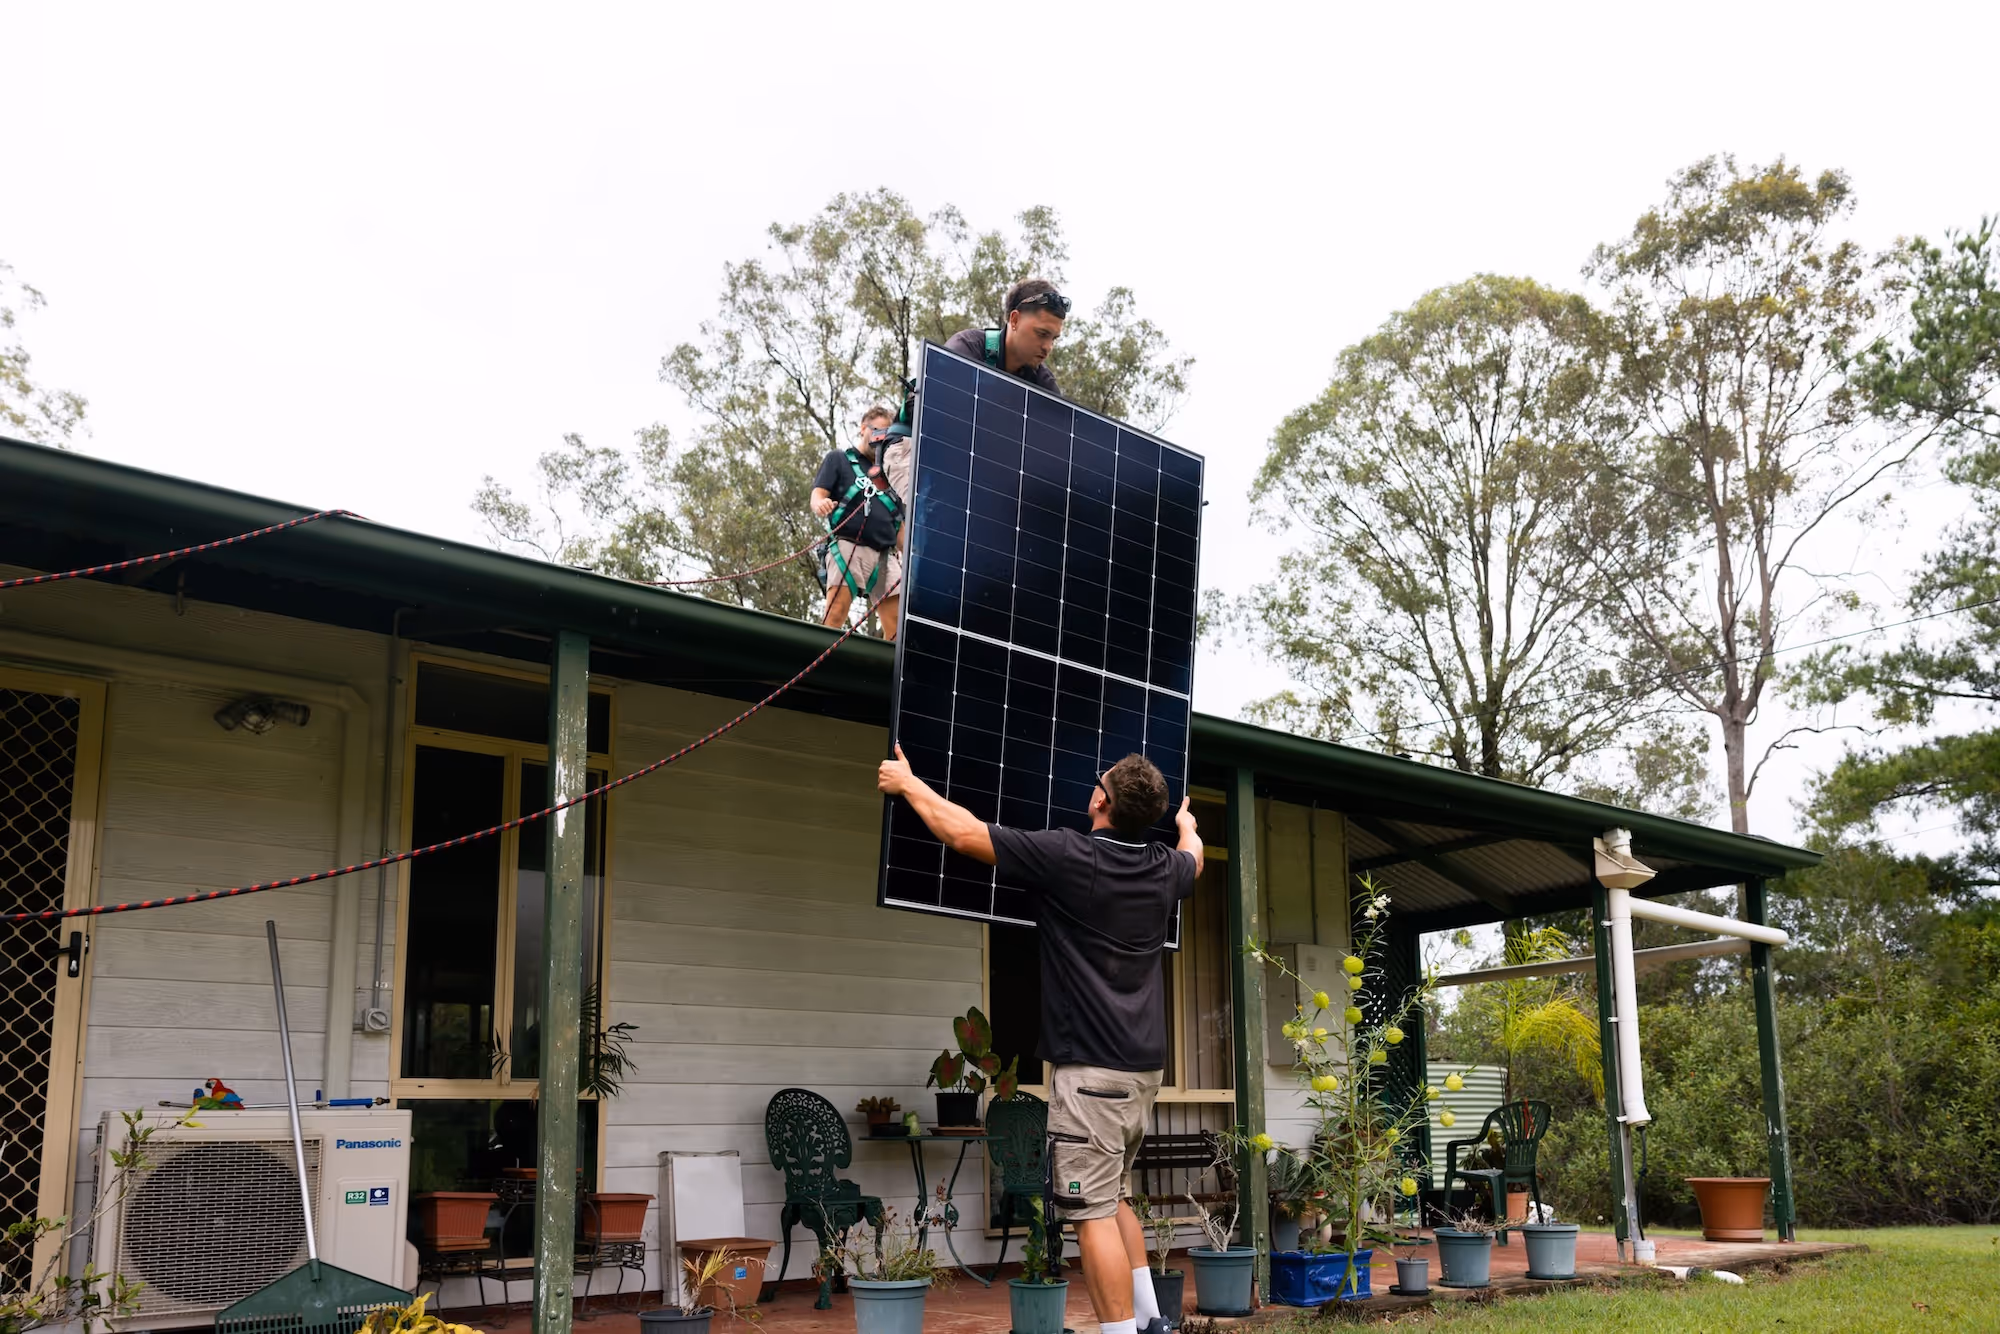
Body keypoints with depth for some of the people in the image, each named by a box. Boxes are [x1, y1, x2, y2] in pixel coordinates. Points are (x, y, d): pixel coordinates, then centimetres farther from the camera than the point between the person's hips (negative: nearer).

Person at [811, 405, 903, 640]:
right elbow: (818, 495, 1)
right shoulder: (839, 458, 14)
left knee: (896, 625, -7)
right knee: (835, 615, -18)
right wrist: (821, 505, -23)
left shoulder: (887, 472, 26)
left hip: (886, 554, 5)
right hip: (848, 547, -5)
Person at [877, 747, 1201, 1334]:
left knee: (1093, 1210, -6)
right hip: (1145, 1065, 8)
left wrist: (908, 783, 8)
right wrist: (1188, 826, 55)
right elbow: (1193, 858, 33)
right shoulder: (1165, 868, 7)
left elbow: (964, 833, -8)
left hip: (1090, 1066, -8)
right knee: (1111, 1196, 22)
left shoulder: (1067, 855, -13)